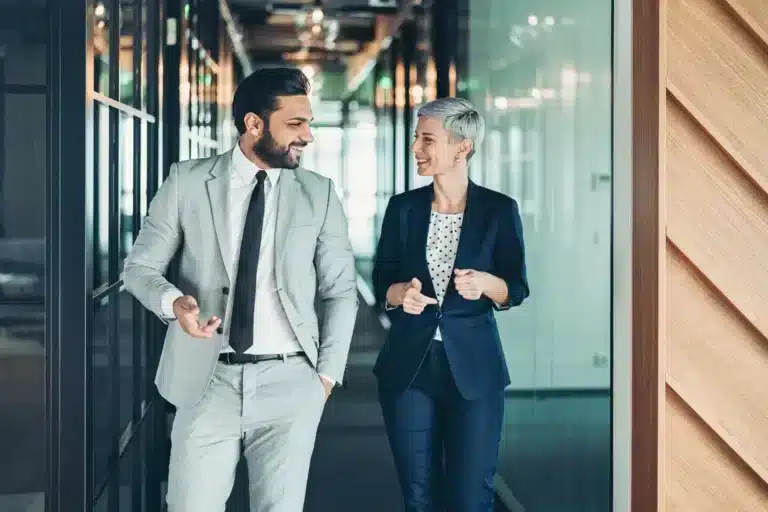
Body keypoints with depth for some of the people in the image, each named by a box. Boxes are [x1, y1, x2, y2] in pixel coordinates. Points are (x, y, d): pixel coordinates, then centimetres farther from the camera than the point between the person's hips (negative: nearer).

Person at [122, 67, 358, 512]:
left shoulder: (319, 194, 5)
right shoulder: (188, 182, 2)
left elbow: (341, 291, 9)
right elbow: (140, 266, 6)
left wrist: (327, 374, 2)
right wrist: (173, 301, -15)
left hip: (290, 383, 1)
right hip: (208, 381, -1)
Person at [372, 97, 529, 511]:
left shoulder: (499, 210, -2)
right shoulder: (403, 207, 4)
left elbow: (517, 289, -1)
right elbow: (381, 282, 6)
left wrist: (486, 284, -22)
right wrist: (400, 294, -16)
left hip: (474, 369, -2)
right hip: (408, 367, 2)